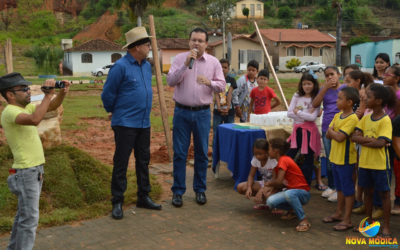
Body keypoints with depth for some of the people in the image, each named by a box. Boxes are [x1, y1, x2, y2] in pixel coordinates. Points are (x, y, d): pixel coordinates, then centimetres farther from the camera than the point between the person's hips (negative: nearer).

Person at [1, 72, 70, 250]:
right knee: (29, 218, -6)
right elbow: (35, 119, -37)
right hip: (25, 172, -9)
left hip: (35, 170, 9)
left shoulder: (26, 107, 10)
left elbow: (52, 106, 14)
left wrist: (62, 93, -6)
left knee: (23, 215, 20)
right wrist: (48, 94, -29)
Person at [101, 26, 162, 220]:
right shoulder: (120, 67, -14)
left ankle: (143, 197, 26)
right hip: (125, 124, -7)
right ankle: (117, 202, 8)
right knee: (121, 163, -1)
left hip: (144, 123, 7)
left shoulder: (147, 66, 11)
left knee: (143, 161, 14)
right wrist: (115, 112, 6)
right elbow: (107, 94, -8)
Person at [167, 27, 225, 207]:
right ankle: (178, 191, 12)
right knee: (179, 153, 1)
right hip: (182, 111, -1)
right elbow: (170, 81, -8)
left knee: (202, 153, 7)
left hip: (202, 113, 1)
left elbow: (222, 86, 5)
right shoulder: (180, 59, 2)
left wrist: (209, 82, -15)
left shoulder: (214, 62, 5)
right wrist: (185, 64, -17)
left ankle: (200, 189, 21)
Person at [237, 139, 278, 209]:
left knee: (266, 194, -43)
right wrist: (249, 187, -23)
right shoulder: (255, 159, -6)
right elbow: (251, 175, -1)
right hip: (263, 183, 7)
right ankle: (263, 201, -5)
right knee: (240, 187, -14)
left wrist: (262, 190, -37)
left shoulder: (273, 161, -23)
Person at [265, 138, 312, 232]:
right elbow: (281, 184, 10)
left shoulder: (284, 160, -17)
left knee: (289, 193, -42)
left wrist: (269, 184, -4)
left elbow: (279, 181, -23)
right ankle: (292, 210, 10)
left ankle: (304, 221, -27)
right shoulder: (280, 162, 11)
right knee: (271, 201, -14)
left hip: (302, 193, -8)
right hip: (291, 190, 8)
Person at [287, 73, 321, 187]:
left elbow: (313, 117, -15)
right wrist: (305, 115, -9)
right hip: (297, 129, 4)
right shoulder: (297, 96, 7)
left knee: (308, 159, 3)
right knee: (289, 156, 2)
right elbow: (289, 113, -1)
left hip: (309, 130, -4)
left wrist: (298, 112, -7)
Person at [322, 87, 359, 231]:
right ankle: (339, 213, 33)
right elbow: (328, 135, 7)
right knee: (339, 187, 20)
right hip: (335, 157, 9)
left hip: (346, 159, -9)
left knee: (347, 189, 1)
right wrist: (332, 132, -13)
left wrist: (331, 131, -9)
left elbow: (340, 137, -26)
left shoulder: (352, 118, -19)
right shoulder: (337, 116, 8)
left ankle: (347, 220, 9)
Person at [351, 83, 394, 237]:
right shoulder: (365, 118, 6)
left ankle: (386, 226, 14)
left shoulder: (385, 120, -13)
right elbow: (354, 137, -2)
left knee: (384, 194, 5)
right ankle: (369, 221, 32)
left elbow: (380, 143, -23)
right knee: (367, 191, 17)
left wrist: (362, 140, -14)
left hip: (380, 164, -6)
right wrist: (370, 139, -16)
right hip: (364, 162, 6)